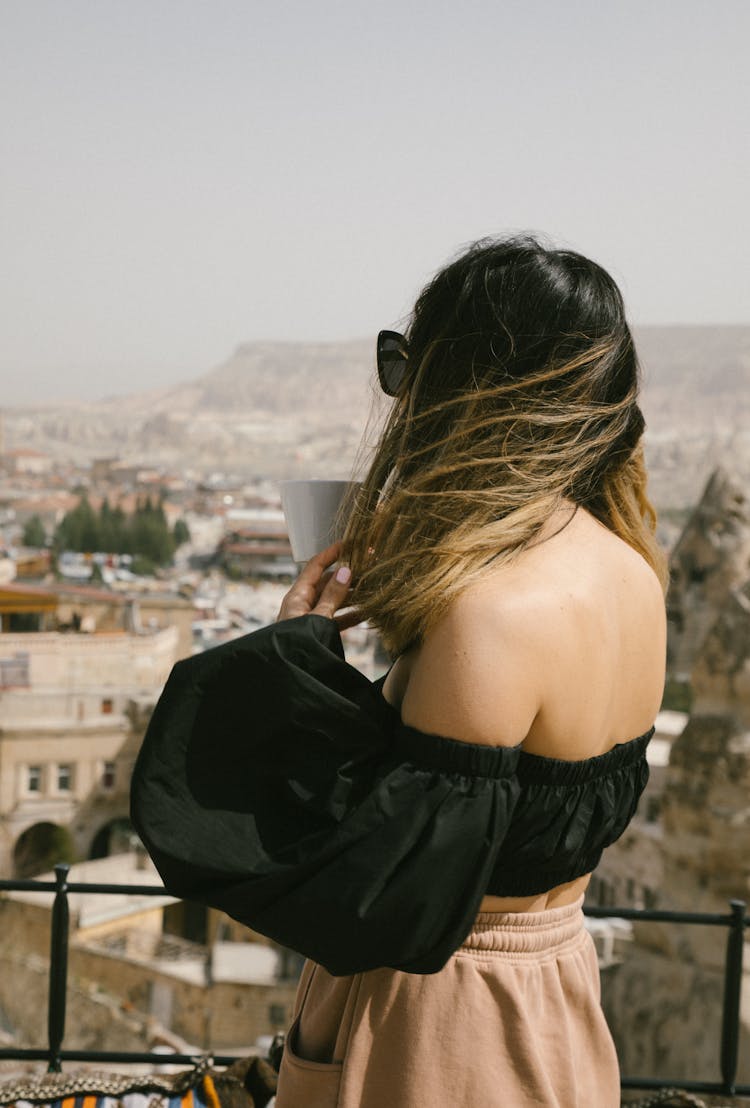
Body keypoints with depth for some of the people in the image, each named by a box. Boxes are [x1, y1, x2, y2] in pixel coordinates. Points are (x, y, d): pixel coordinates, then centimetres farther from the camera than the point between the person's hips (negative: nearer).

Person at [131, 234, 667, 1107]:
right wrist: (403, 595, 4)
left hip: (445, 1029, -8)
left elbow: (391, 900, -27)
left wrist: (299, 648, -20)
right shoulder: (631, 574, -3)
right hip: (560, 992, 8)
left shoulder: (492, 615, -29)